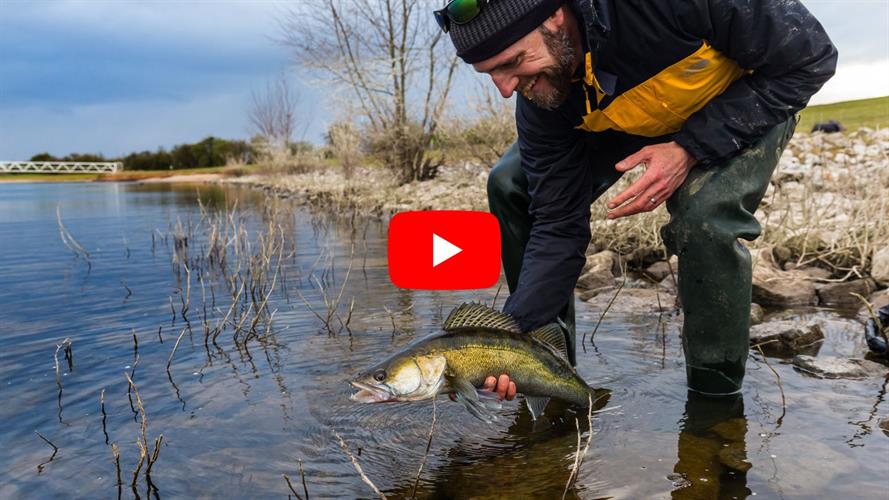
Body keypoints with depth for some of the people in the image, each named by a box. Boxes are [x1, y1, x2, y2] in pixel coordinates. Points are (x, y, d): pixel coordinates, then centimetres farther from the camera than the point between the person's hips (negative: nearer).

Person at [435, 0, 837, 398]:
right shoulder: (540, 99, -26)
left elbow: (810, 57, -27)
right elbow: (558, 224, -20)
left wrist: (691, 149, -34)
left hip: (753, 103, -3)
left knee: (705, 217, -34)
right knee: (511, 186, -11)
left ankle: (717, 395, -9)